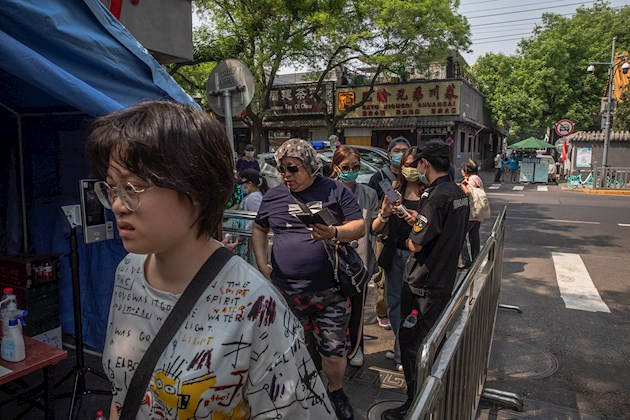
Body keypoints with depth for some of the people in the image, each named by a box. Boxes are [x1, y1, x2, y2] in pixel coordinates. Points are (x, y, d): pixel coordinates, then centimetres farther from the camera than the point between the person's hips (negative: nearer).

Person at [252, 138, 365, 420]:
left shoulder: (335, 191, -1)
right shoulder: (273, 196, 8)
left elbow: (359, 227, -3)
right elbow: (259, 228, 20)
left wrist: (334, 232, -23)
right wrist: (262, 265, 9)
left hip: (330, 291, -2)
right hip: (287, 292, 2)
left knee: (334, 349, 7)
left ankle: (335, 391, 36)